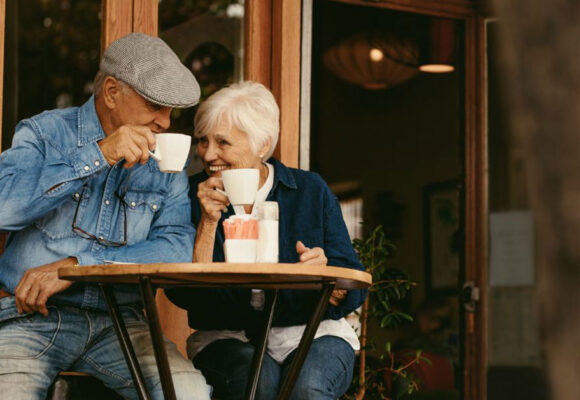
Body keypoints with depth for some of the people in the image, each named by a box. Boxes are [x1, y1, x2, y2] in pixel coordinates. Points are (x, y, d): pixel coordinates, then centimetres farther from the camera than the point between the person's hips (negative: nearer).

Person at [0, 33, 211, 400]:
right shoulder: (45, 132, 4)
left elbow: (178, 249, -5)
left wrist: (75, 265, -15)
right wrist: (97, 156, -18)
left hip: (117, 321, 3)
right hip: (30, 315, -3)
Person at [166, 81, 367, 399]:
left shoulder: (310, 191, 2)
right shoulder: (195, 195, 2)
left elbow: (354, 293, 0)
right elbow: (184, 296, -8)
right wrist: (208, 223, -16)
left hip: (310, 334, 0)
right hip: (227, 337, 0)